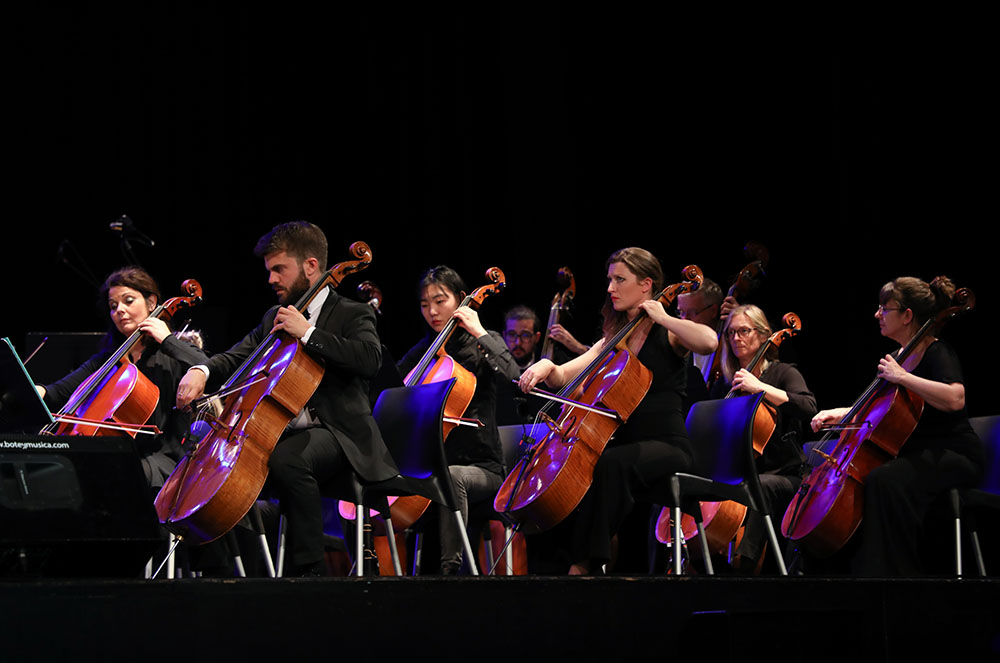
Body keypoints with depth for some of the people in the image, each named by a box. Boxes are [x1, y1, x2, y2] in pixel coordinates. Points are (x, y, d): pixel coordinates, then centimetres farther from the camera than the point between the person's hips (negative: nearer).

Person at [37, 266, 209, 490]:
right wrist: (41, 392, -11)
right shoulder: (109, 357, 19)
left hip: (161, 460, -4)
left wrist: (167, 340, -12)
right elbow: (63, 391, 12)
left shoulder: (173, 352, 5)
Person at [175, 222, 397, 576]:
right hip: (282, 432, 7)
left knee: (286, 459, -38)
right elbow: (237, 357, 20)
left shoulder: (352, 314, 0)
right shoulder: (274, 318, 21)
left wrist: (308, 333, -19)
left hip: (336, 434, -7)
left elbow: (370, 359, -20)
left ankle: (309, 569, -32)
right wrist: (202, 370, -3)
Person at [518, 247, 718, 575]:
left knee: (609, 462, -35)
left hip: (665, 446, -6)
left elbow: (709, 341, -24)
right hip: (622, 442, 6)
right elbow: (565, 377, 12)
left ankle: (586, 563, -35)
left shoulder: (668, 333, -1)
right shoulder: (613, 341, 18)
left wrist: (662, 318, -13)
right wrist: (547, 368, -11)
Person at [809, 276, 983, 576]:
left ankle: (896, 573, -30)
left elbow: (955, 399, -34)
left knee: (884, 480, -34)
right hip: (914, 454, 10)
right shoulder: (899, 356, 14)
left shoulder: (938, 354, -12)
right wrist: (839, 414, 10)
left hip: (953, 457, -10)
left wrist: (902, 377, -29)